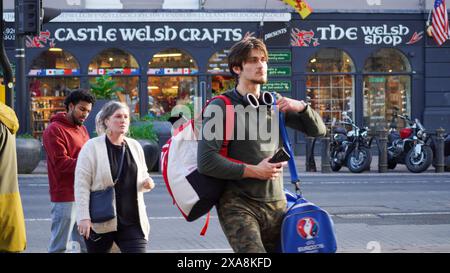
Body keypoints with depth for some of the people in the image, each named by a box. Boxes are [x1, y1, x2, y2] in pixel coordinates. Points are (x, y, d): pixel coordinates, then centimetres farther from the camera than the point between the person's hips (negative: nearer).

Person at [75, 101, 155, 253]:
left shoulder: (135, 146, 10)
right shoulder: (92, 147, -6)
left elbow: (142, 176, 22)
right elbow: (81, 185, -10)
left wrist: (147, 183, -3)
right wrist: (83, 217, -17)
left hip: (131, 222, 3)